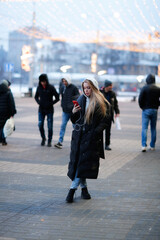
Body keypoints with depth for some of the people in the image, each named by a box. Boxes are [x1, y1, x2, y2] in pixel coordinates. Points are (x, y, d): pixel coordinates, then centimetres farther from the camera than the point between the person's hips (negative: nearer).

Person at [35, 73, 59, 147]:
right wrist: (38, 102, -2)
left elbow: (57, 98, -4)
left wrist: (51, 103, -13)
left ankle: (49, 141, 11)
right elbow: (36, 97, 16)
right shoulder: (39, 88, 2)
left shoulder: (51, 88, -8)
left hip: (49, 110, -3)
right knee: (40, 125, -1)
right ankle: (43, 138, 20)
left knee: (50, 126, 0)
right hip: (41, 109, 3)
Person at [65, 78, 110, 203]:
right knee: (77, 161, 0)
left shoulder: (102, 103, -1)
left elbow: (105, 121, -3)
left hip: (92, 137, -4)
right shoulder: (81, 99, 12)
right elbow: (74, 120, 15)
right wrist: (73, 113, -6)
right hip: (78, 135, 4)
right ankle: (84, 187, 12)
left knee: (83, 162, -7)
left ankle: (73, 189, -2)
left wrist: (95, 132, -15)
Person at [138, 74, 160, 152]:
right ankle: (152, 146, 13)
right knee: (153, 128, 11)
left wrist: (142, 107, 2)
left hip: (146, 110, -3)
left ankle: (144, 145, -15)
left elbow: (140, 99, -11)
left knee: (144, 128, -4)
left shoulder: (144, 88, -7)